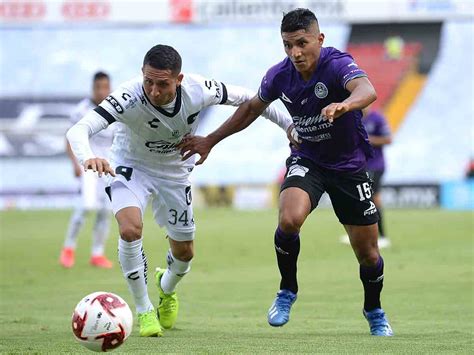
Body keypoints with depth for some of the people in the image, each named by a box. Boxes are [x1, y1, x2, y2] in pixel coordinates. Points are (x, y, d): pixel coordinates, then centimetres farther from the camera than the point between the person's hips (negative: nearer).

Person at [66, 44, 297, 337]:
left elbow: (245, 98, -9)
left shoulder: (199, 91, -29)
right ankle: (144, 310, -9)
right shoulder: (130, 97, -37)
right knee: (130, 229, -29)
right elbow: (79, 129, -47)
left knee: (184, 252, 12)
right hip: (132, 167, -3)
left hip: (175, 171, 3)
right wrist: (87, 158, -70)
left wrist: (290, 125, 0)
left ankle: (167, 288, 50)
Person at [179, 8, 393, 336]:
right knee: (289, 220, -29)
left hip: (350, 166, -2)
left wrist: (345, 104, -70)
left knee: (367, 253, 4)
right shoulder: (280, 75, -10)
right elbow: (252, 108, 11)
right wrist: (211, 140, 14)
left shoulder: (338, 64, -25)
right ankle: (287, 291, -4)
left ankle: (375, 312, 35)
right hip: (306, 160, 2)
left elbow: (367, 90, -48)